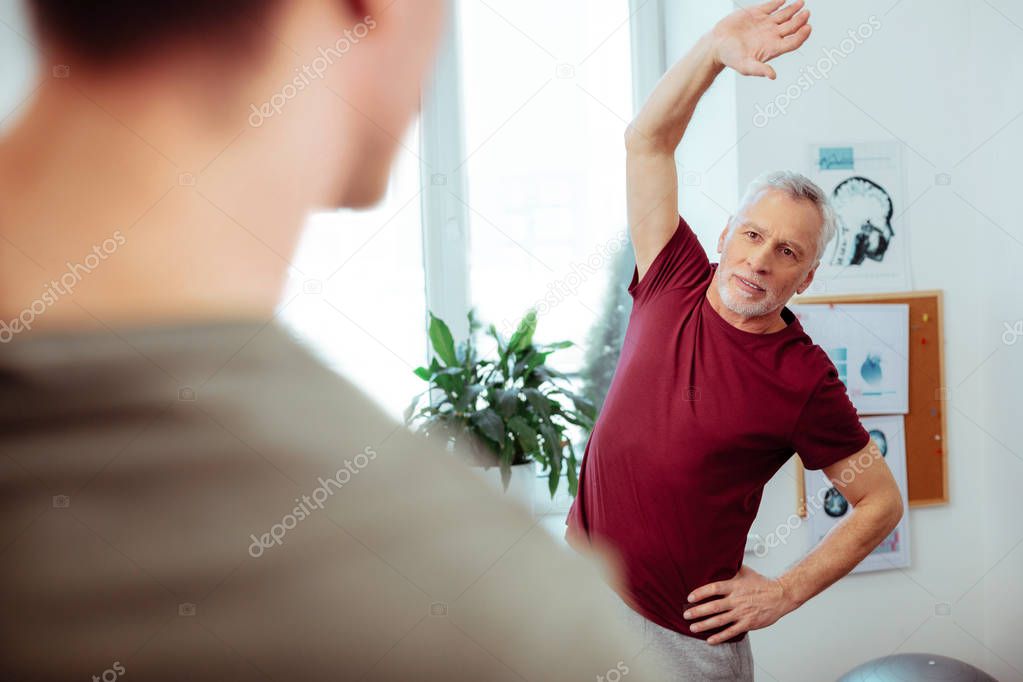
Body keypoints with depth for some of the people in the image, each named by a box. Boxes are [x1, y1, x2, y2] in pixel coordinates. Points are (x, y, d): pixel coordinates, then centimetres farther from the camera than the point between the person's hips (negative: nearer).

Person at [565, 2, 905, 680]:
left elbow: (883, 501, -4)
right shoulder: (675, 285, -2)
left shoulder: (805, 380, -12)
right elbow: (647, 141, 0)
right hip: (580, 575, 4)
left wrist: (786, 592, -9)